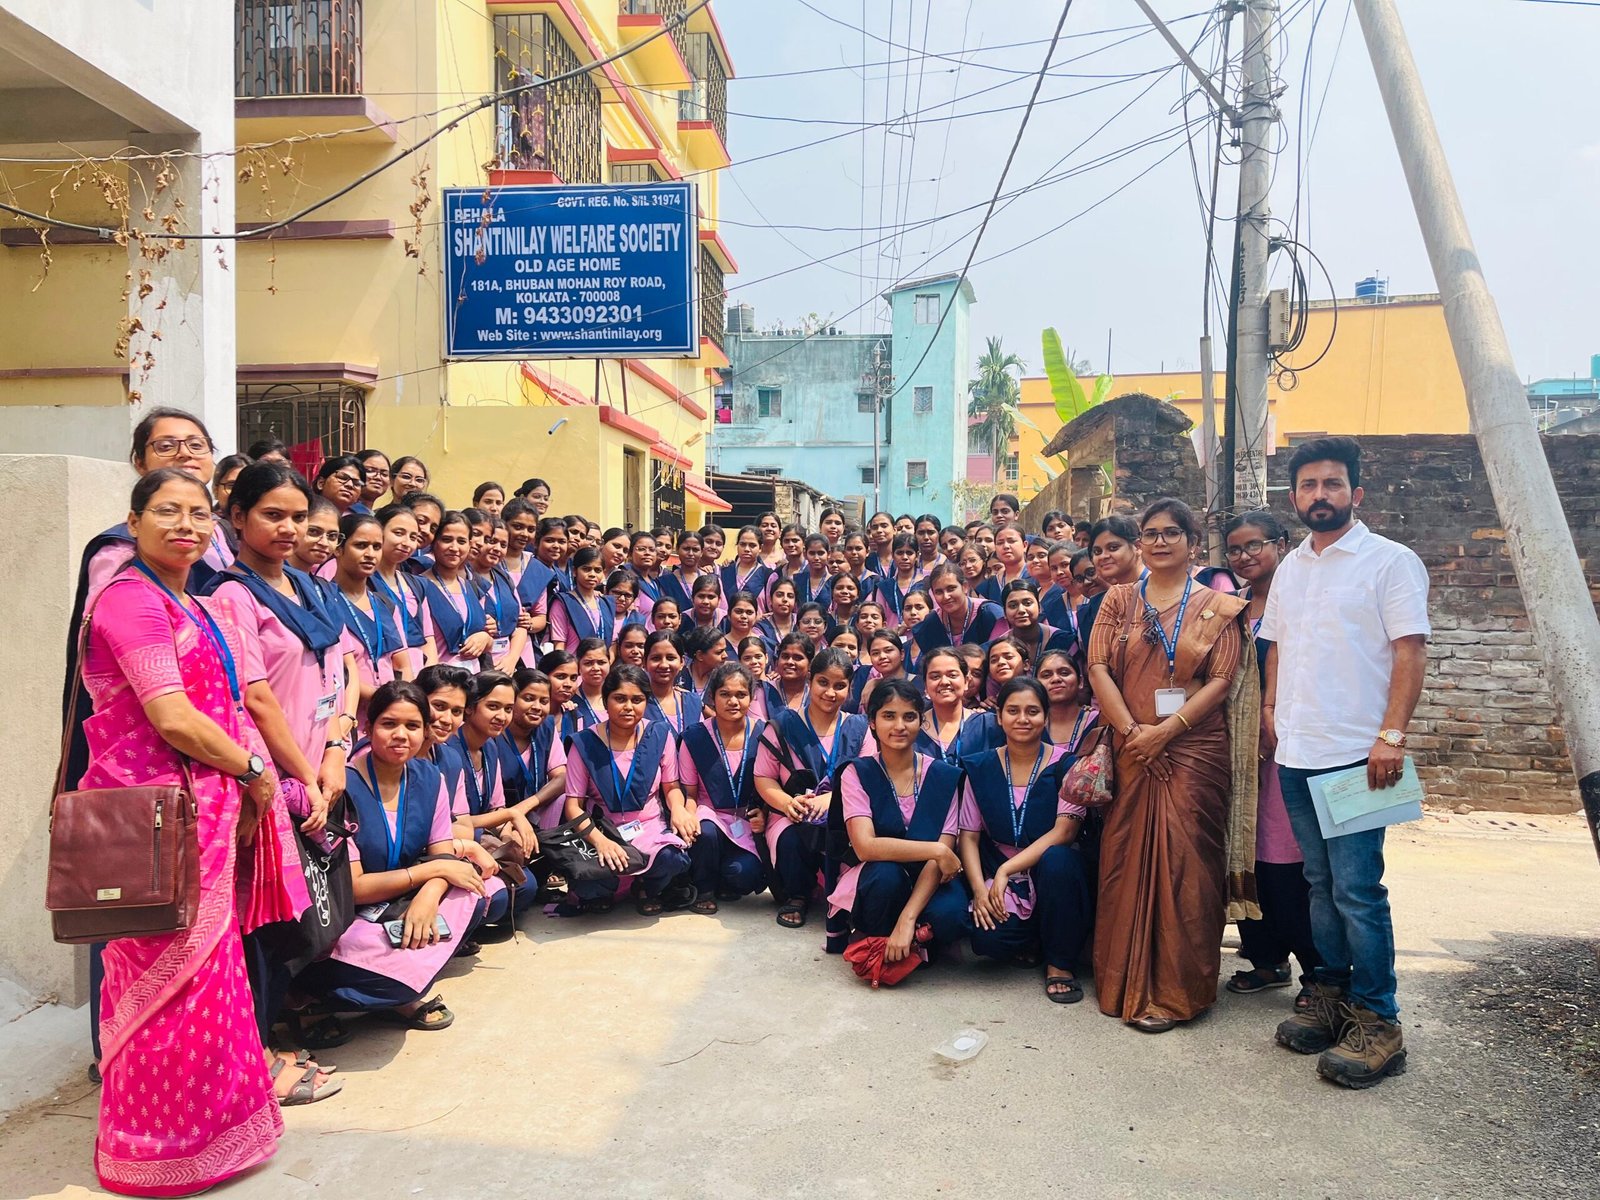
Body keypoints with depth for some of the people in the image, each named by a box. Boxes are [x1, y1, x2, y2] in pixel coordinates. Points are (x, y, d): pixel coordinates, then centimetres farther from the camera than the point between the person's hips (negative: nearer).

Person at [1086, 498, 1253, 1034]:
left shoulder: (1216, 606, 7)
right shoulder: (1119, 600, 11)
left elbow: (1222, 679, -3)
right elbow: (1098, 668, 2)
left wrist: (1166, 729, -14)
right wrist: (1132, 731, -11)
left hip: (1194, 751, -2)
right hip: (1132, 750, 2)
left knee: (1183, 863, -4)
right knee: (1127, 862, 3)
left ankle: (1174, 991, 5)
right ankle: (1126, 983, 14)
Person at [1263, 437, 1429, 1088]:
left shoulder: (1390, 562, -4)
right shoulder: (1290, 568, 15)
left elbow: (1411, 651, -10)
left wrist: (1391, 735, -17)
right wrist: (1272, 708, 11)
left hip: (1356, 755, -6)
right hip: (1297, 755, 6)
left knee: (1357, 890, -6)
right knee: (1321, 884, 13)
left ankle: (1377, 1022, 4)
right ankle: (1332, 997, 23)